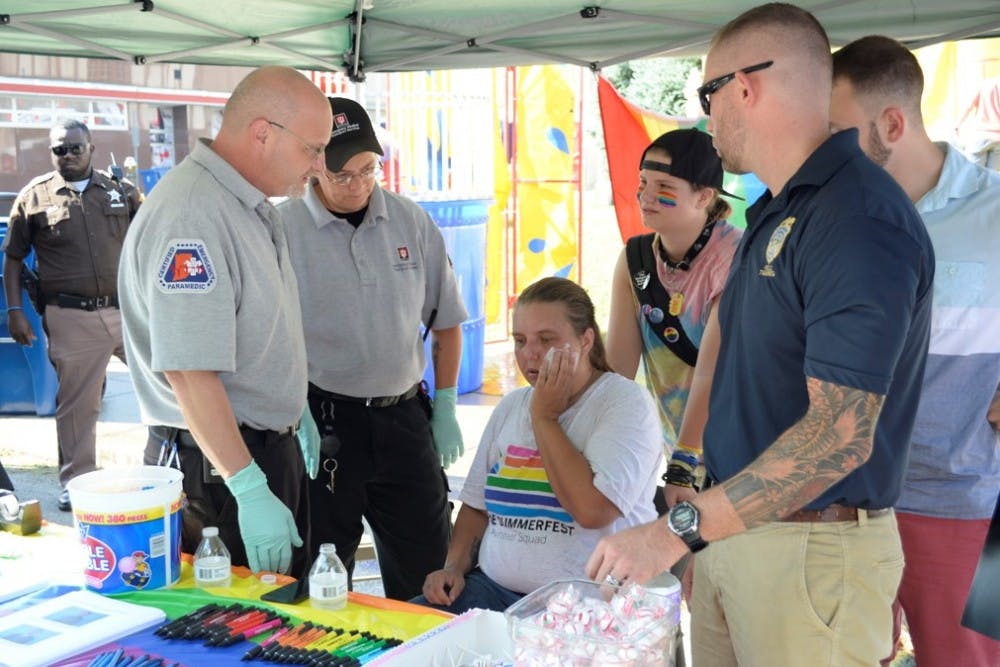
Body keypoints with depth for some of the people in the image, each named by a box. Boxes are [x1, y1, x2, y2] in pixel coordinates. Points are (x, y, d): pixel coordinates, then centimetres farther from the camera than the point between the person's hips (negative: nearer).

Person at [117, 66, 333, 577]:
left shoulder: (251, 205, 9)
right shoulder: (190, 215, -24)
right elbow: (189, 372, -29)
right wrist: (250, 492, -29)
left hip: (270, 448, 10)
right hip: (215, 464, -10)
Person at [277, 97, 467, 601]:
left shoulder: (413, 223, 4)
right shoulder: (281, 229, -6)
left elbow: (446, 322, 12)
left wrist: (445, 409, 8)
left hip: (404, 417, 3)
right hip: (321, 423, -3)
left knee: (429, 568, 12)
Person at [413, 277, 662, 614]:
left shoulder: (627, 402, -6)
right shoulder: (511, 406, 17)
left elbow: (593, 511, -20)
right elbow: (477, 505, 21)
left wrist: (544, 417, -10)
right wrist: (454, 565, 2)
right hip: (495, 590, 6)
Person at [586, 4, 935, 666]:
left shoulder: (859, 220, -20)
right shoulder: (775, 212, 12)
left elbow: (841, 435, -26)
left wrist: (677, 531, -25)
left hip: (811, 553, -9)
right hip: (732, 528, 9)